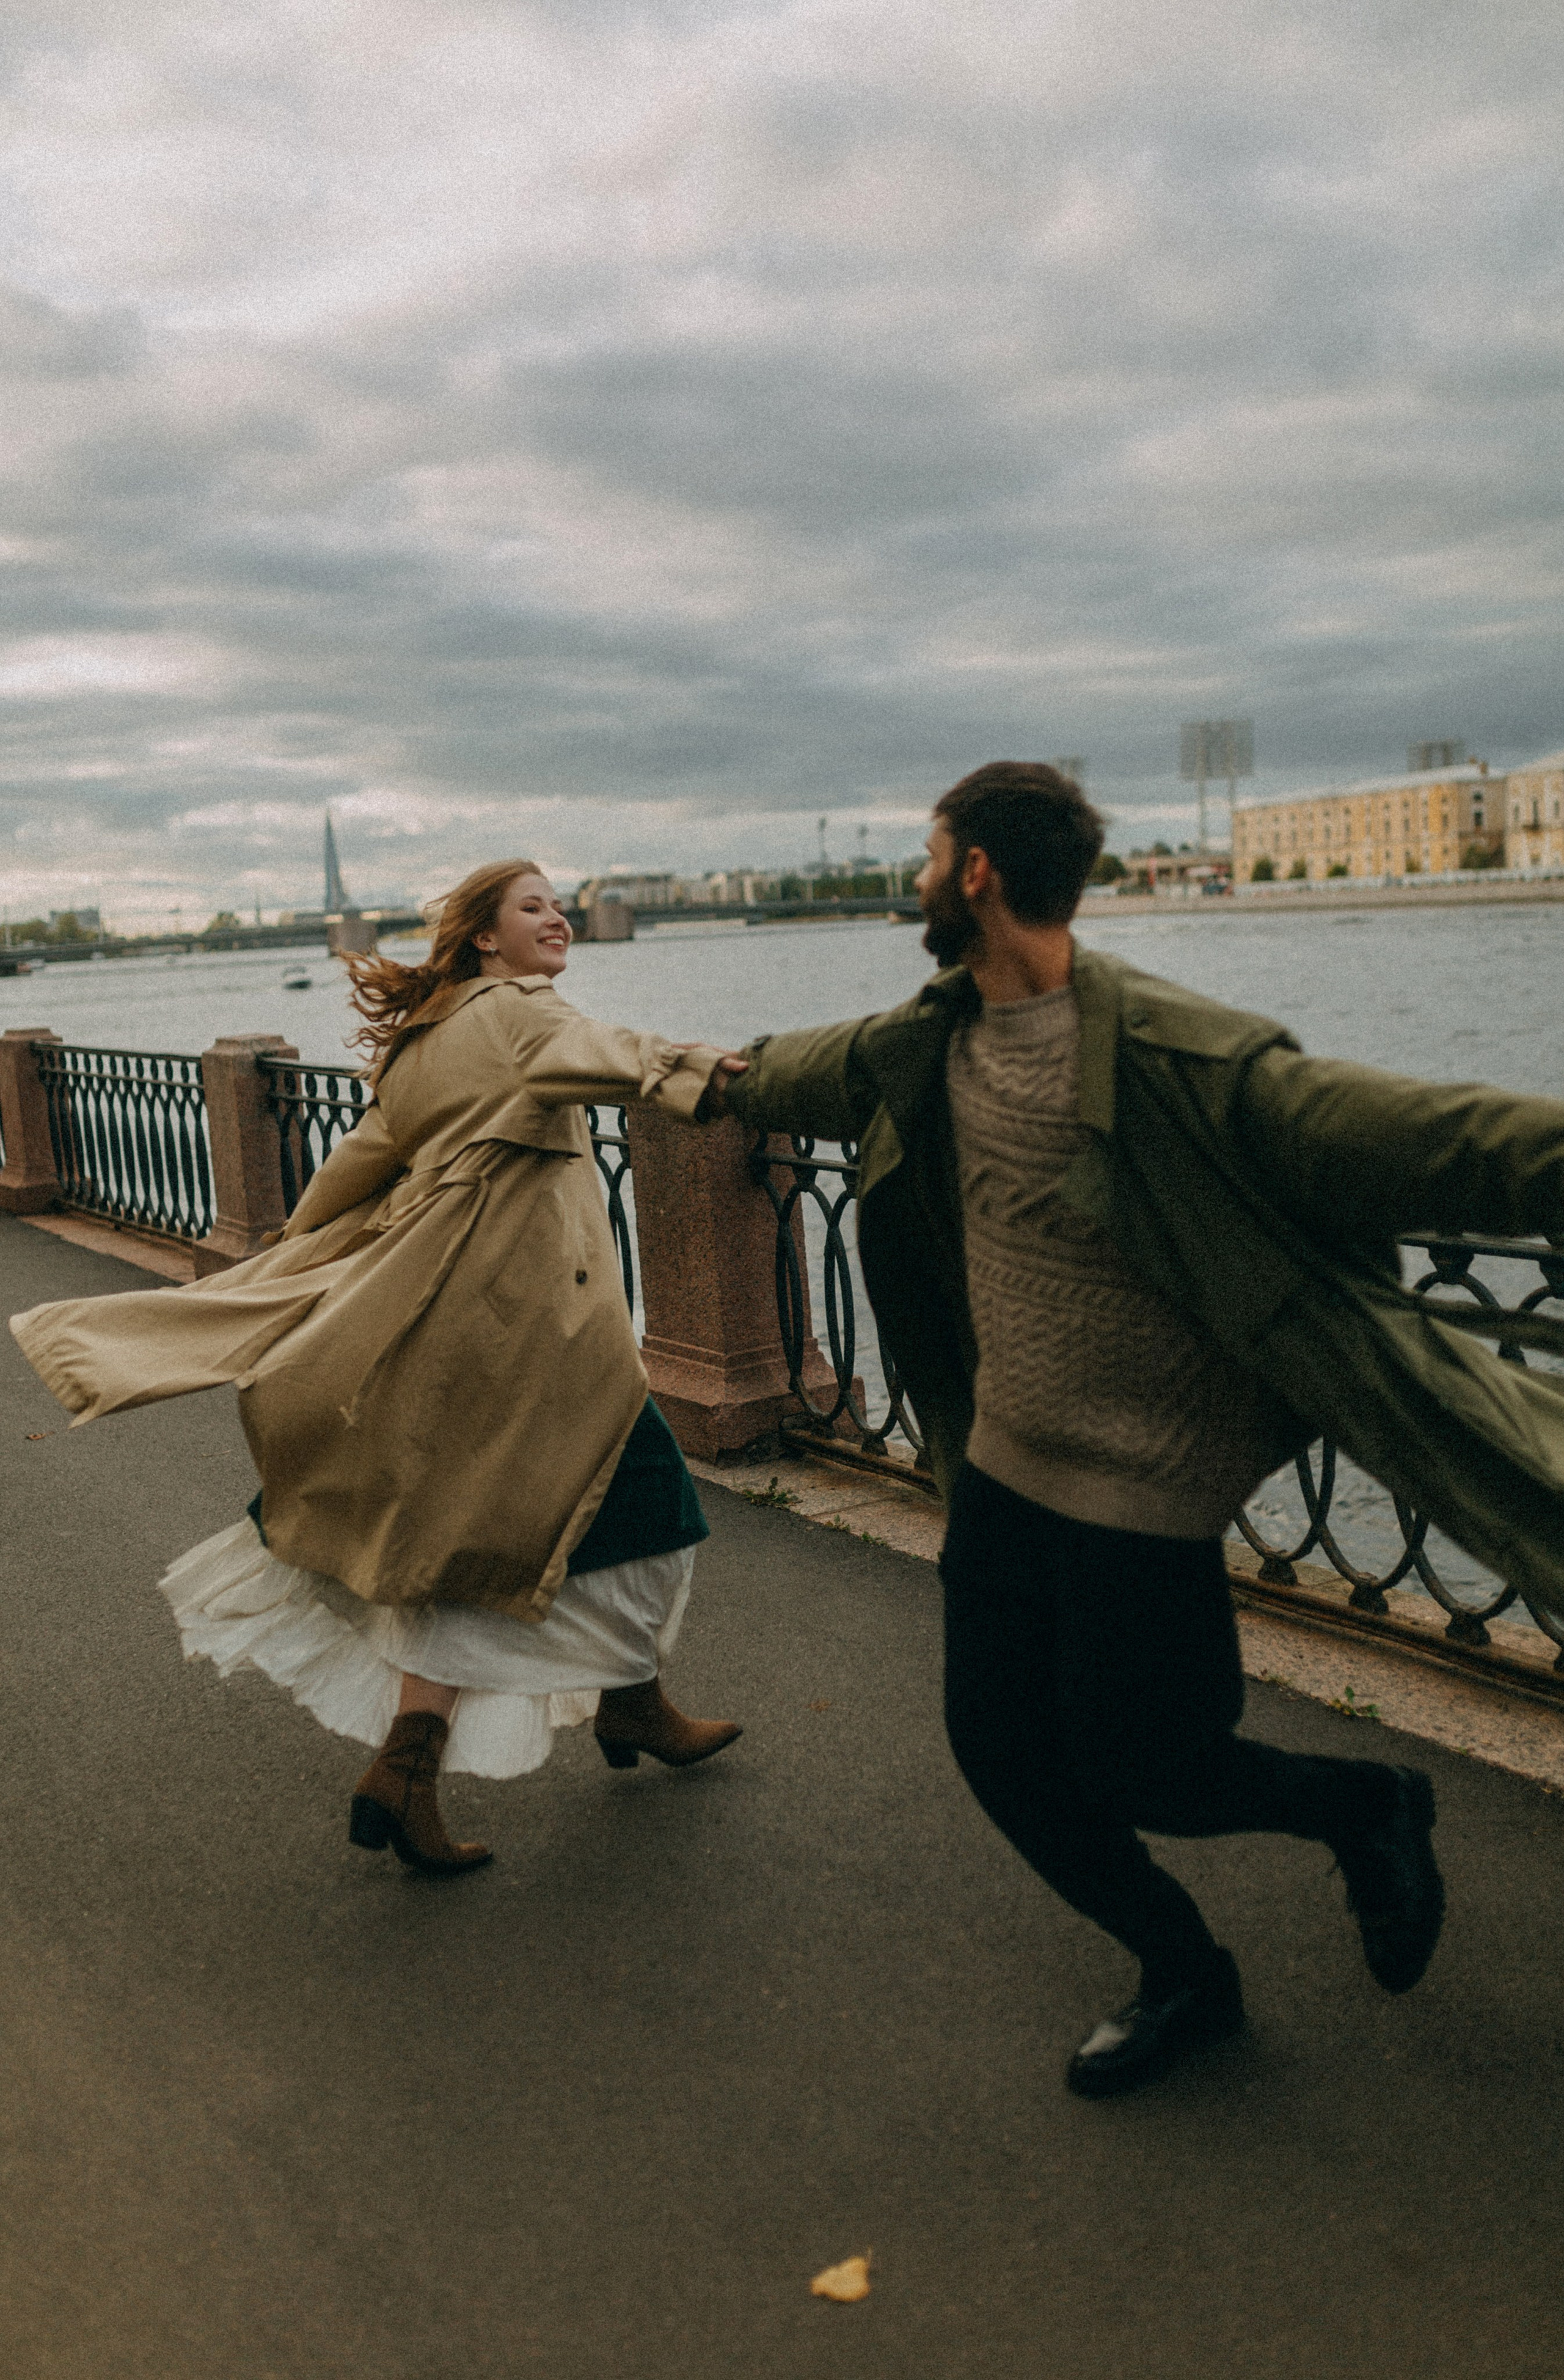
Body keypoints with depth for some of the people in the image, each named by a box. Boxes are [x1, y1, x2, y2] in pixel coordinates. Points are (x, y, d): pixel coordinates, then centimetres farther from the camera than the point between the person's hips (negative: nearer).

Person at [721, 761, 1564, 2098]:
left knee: (1134, 1778, 4)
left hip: (1135, 1491, -7)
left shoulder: (1164, 1056, -24)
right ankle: (1184, 1980, 38)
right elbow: (784, 1075, 22)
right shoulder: (925, 1047, 1)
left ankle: (1368, 1812, 35)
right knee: (1002, 1753, 14)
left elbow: (1390, 1134, -31)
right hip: (999, 1472, 8)